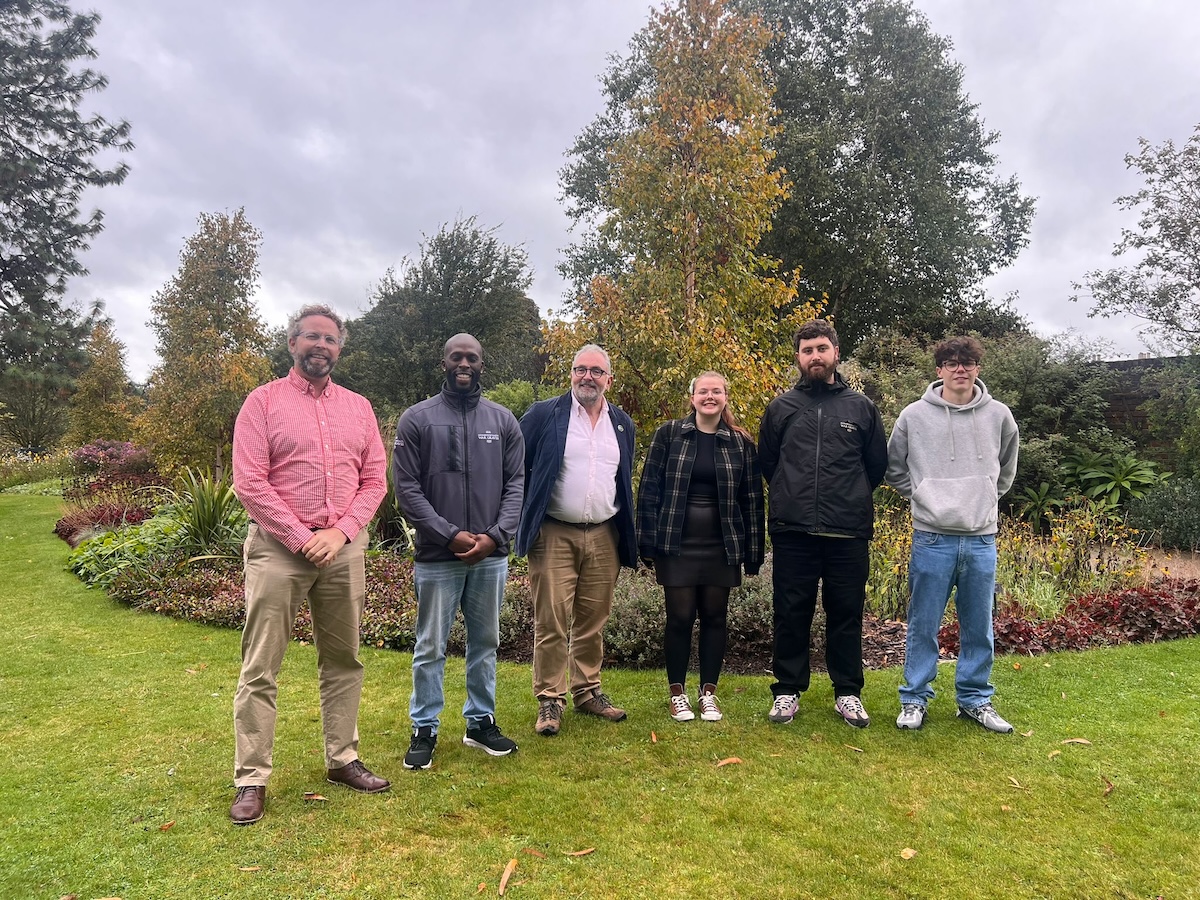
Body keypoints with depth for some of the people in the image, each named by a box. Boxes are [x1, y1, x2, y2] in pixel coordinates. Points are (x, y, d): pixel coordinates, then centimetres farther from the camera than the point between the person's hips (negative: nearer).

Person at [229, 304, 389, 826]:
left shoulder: (358, 407, 11)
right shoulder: (263, 401, 0)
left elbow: (375, 479, 7)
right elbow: (249, 483, -8)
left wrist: (340, 532, -7)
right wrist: (303, 539, -12)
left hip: (344, 548, 4)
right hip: (278, 548, -3)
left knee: (343, 661, 12)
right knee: (260, 668, 1)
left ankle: (343, 760, 26)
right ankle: (251, 779, 13)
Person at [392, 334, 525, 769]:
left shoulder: (503, 420, 7)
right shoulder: (417, 419, -1)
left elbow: (516, 484, 3)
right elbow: (406, 488, -6)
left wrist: (494, 536, -10)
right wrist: (451, 535, -14)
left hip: (491, 557, 3)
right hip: (437, 556, -3)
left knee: (485, 643, 14)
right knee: (430, 648, 6)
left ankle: (481, 722, 29)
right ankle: (425, 729, 21)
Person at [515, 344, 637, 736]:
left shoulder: (622, 424, 12)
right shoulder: (543, 415, -3)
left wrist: (628, 535, 15)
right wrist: (522, 520, -2)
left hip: (604, 536, 4)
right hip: (555, 535, -4)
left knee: (593, 620, 11)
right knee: (551, 621, -2)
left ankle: (588, 692, 25)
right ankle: (549, 700, 11)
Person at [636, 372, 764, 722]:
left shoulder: (740, 442, 4)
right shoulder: (668, 434, -1)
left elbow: (752, 499, 5)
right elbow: (649, 489, -2)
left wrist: (753, 552, 2)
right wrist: (648, 542, -6)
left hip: (721, 546, 2)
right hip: (677, 544, -1)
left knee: (714, 617, 9)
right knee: (680, 617, 4)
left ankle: (708, 693, 23)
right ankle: (677, 693, 20)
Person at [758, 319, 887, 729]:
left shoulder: (861, 406, 7)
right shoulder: (781, 407, 7)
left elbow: (878, 464, 14)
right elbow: (766, 463, 15)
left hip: (848, 533, 0)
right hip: (792, 532, 0)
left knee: (847, 614, 8)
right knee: (791, 614, 6)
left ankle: (848, 692, 23)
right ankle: (787, 690, 20)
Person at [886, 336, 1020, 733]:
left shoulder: (999, 415, 4)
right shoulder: (914, 415, -3)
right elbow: (894, 468, 10)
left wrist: (985, 501, 13)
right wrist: (920, 498, 4)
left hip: (982, 538, 2)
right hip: (932, 538, -2)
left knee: (979, 628, 11)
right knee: (923, 625, 5)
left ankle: (976, 699, 26)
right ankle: (915, 699, 17)